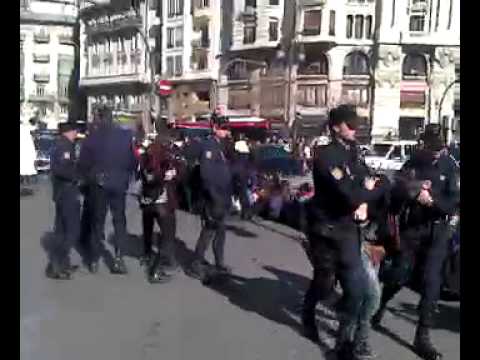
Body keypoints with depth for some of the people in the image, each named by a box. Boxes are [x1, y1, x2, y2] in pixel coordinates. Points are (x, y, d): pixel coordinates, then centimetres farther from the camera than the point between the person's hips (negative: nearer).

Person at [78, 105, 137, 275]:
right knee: (119, 220, 10)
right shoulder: (125, 135, -7)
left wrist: (90, 177, 13)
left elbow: (83, 164, -6)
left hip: (98, 184, 0)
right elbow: (133, 161, -3)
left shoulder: (92, 138, -9)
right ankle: (118, 259, 1)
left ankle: (94, 261, 16)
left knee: (98, 221, 12)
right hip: (119, 184, 0)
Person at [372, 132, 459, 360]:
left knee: (431, 281, -2)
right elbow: (396, 192, -7)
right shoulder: (413, 163, -1)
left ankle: (422, 337, 7)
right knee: (399, 275, 5)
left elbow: (454, 201, -8)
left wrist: (432, 200, -25)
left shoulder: (449, 166, -2)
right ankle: (381, 304, 37)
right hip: (410, 228, 0)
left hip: (437, 231, 0)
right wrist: (415, 190, -26)